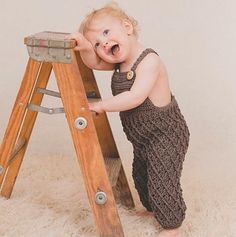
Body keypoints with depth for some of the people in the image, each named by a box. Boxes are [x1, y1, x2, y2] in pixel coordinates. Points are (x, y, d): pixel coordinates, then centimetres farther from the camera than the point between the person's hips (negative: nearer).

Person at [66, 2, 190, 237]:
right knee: (141, 178, 25)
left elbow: (135, 97, -36)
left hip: (165, 137, -9)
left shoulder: (149, 60, -27)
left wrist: (101, 105, -27)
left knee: (163, 183, 2)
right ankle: (153, 208, 50)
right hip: (143, 139, 9)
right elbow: (94, 63, 1)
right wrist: (86, 47, -21)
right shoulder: (119, 62, -1)